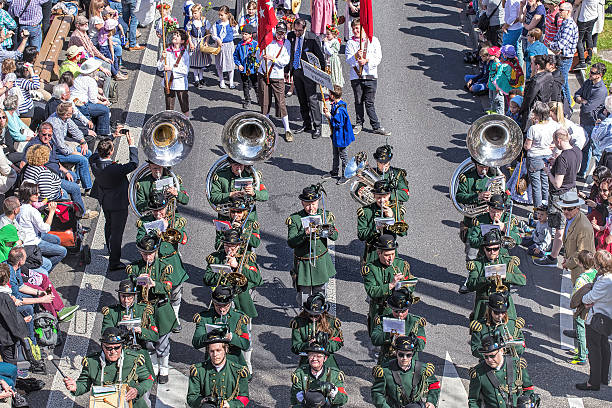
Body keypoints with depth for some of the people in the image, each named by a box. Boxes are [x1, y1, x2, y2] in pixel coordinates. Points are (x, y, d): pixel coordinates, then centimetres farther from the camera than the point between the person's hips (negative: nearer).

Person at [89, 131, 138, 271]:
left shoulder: (94, 161, -21)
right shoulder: (113, 169, -38)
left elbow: (97, 153, 2)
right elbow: (134, 164, -27)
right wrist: (131, 145, -20)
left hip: (104, 200, 7)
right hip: (118, 203, -7)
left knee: (109, 225, 30)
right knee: (117, 231, 8)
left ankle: (111, 251, 53)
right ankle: (114, 262, 18)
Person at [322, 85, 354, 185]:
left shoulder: (340, 109, -29)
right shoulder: (335, 105, 1)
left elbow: (338, 124, -27)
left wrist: (329, 116, -20)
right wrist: (328, 112, -1)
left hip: (340, 136, -10)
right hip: (335, 135, 10)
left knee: (343, 155, 3)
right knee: (335, 154, 24)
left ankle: (345, 176, 14)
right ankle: (334, 172, 40)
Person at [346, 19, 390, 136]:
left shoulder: (373, 41, 5)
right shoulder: (350, 43, 5)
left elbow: (378, 58, -1)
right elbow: (348, 60, -4)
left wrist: (366, 60, -17)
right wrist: (356, 56, -25)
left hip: (370, 75, -1)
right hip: (356, 77, 1)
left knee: (369, 103, -2)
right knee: (359, 102, 8)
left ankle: (376, 127, 2)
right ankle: (359, 124, 21)